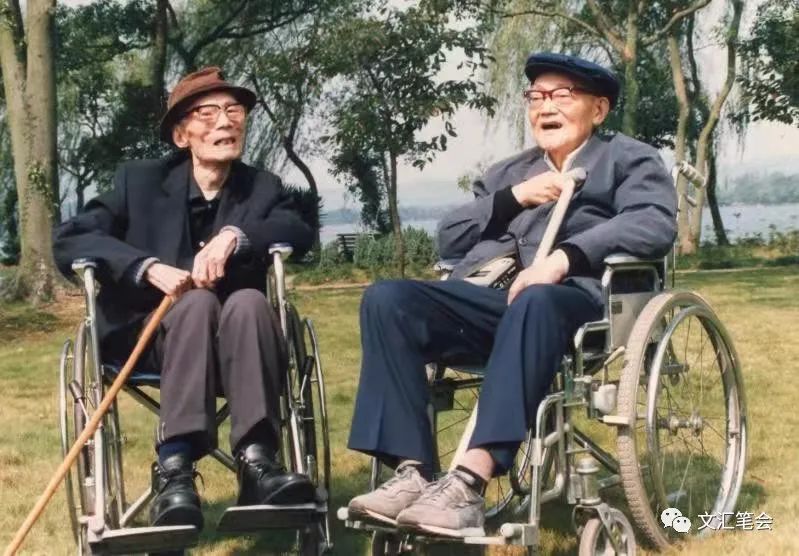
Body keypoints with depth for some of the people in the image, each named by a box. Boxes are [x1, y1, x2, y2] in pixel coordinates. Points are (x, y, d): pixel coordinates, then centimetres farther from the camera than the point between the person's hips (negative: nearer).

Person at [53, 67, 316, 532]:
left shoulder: (264, 188, 10)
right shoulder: (139, 181, 6)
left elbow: (301, 233, -11)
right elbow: (68, 240, -6)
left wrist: (236, 237, -29)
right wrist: (150, 267, -21)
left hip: (234, 346, 1)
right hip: (150, 334, -1)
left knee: (249, 299, -31)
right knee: (198, 302, -33)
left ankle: (257, 462, -43)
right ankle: (173, 469, -45)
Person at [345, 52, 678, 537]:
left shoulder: (629, 159, 17)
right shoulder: (507, 172, 32)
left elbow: (655, 224, -5)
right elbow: (449, 240, 22)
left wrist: (564, 256, -19)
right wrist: (513, 197, 6)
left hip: (573, 301, -5)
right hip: (490, 300, 5)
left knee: (534, 302, -40)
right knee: (387, 298, -20)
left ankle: (470, 483, -48)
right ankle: (413, 474, -29)